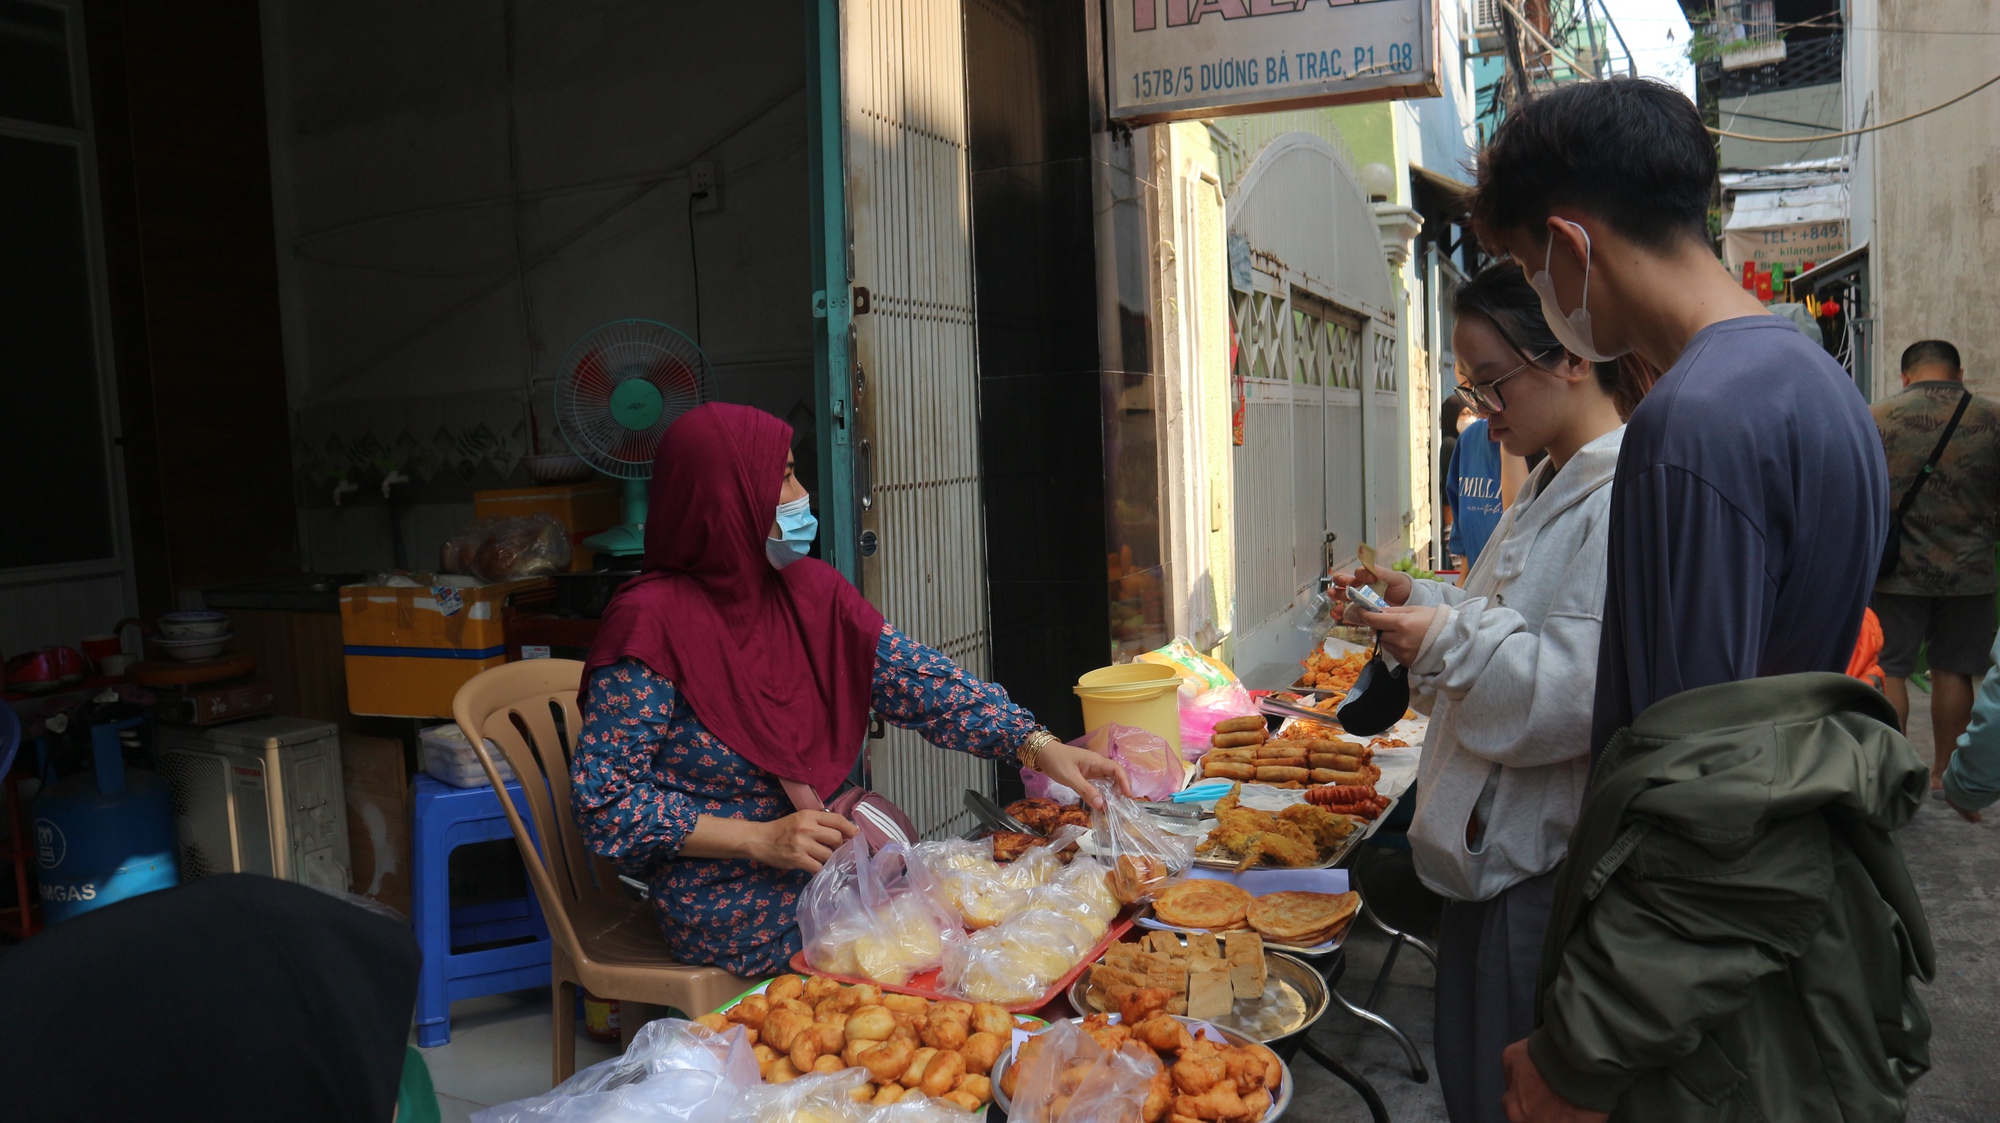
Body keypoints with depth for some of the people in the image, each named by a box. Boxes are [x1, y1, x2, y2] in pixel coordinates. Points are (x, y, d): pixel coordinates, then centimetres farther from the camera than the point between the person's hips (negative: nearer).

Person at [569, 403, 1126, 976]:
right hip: (728, 904, -6)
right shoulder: (652, 621, -18)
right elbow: (602, 801, -16)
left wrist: (1039, 746, -16)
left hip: (819, 859, 6)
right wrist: (761, 839, -21)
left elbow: (920, 680, -3)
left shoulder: (812, 591, 2)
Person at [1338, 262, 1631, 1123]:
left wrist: (1450, 640, -22)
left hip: (1550, 865, -10)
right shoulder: (1550, 487, 12)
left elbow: (1585, 690, -29)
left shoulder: (1625, 500, -21)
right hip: (1490, 842, 10)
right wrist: (1421, 600, 6)